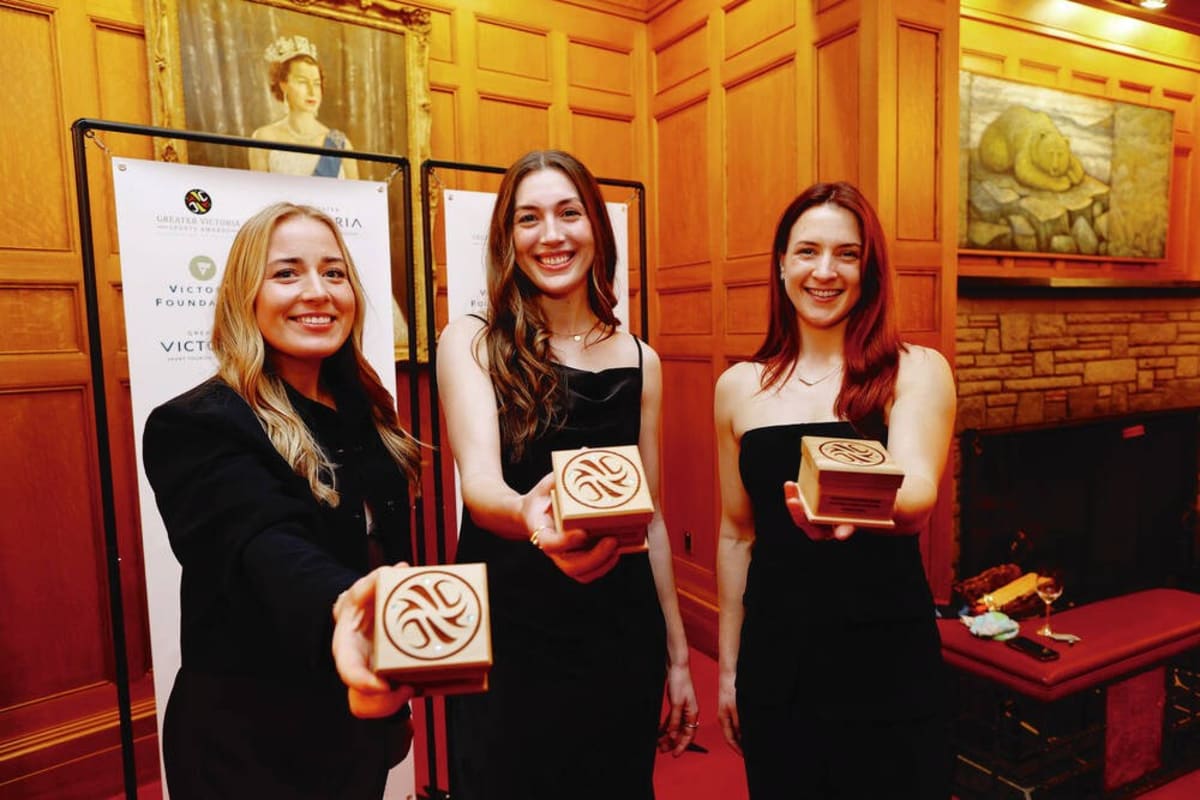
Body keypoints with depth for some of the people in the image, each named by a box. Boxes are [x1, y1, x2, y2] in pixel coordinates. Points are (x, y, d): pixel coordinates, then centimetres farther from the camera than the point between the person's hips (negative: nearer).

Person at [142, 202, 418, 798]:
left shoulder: (363, 411, 2)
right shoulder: (196, 427, -18)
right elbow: (266, 547, -36)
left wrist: (397, 697, 15)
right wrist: (345, 611, -57)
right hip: (253, 743, -5)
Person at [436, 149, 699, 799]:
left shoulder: (638, 361, 3)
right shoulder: (472, 342, -5)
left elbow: (649, 518, 8)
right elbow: (479, 479, -20)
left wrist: (676, 655, 10)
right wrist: (530, 516, -43)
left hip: (621, 639, 3)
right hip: (506, 635, -2)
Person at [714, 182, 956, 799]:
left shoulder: (916, 371, -5)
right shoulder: (739, 386, 1)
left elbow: (918, 495, -22)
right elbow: (736, 533, 7)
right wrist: (728, 665, 10)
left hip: (886, 657, -2)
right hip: (775, 656, 2)